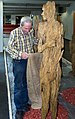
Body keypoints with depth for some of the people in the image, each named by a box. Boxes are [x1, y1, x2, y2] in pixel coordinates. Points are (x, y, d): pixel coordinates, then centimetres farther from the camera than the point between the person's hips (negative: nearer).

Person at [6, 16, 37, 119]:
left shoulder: (31, 32, 0)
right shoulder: (14, 33, -12)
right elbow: (9, 48, -13)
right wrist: (20, 54, -26)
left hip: (29, 60, 4)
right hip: (19, 62, -4)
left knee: (27, 84, 16)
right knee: (19, 86, 2)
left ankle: (25, 103, 34)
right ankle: (19, 109, 14)